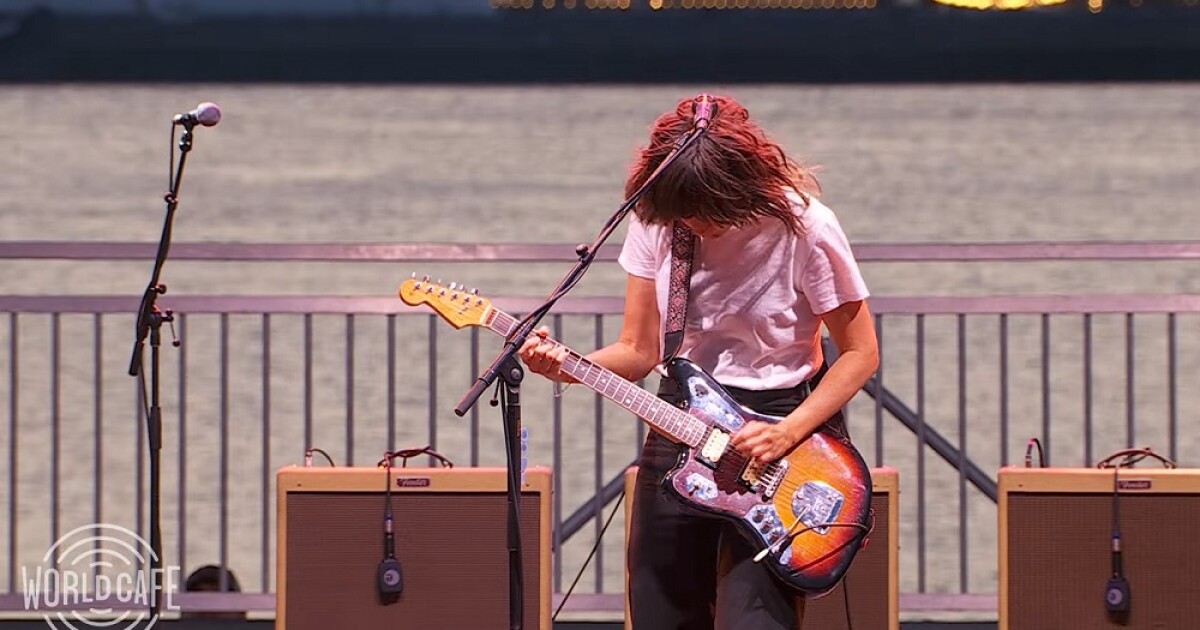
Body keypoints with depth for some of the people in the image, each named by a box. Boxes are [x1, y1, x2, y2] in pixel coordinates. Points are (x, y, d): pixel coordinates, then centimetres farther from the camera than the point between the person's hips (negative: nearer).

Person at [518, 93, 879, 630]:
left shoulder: (803, 228, -15)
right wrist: (570, 367, -17)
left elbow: (860, 353, -7)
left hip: (779, 426, -5)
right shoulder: (655, 222, -3)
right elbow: (639, 351, 3)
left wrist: (788, 432, -18)